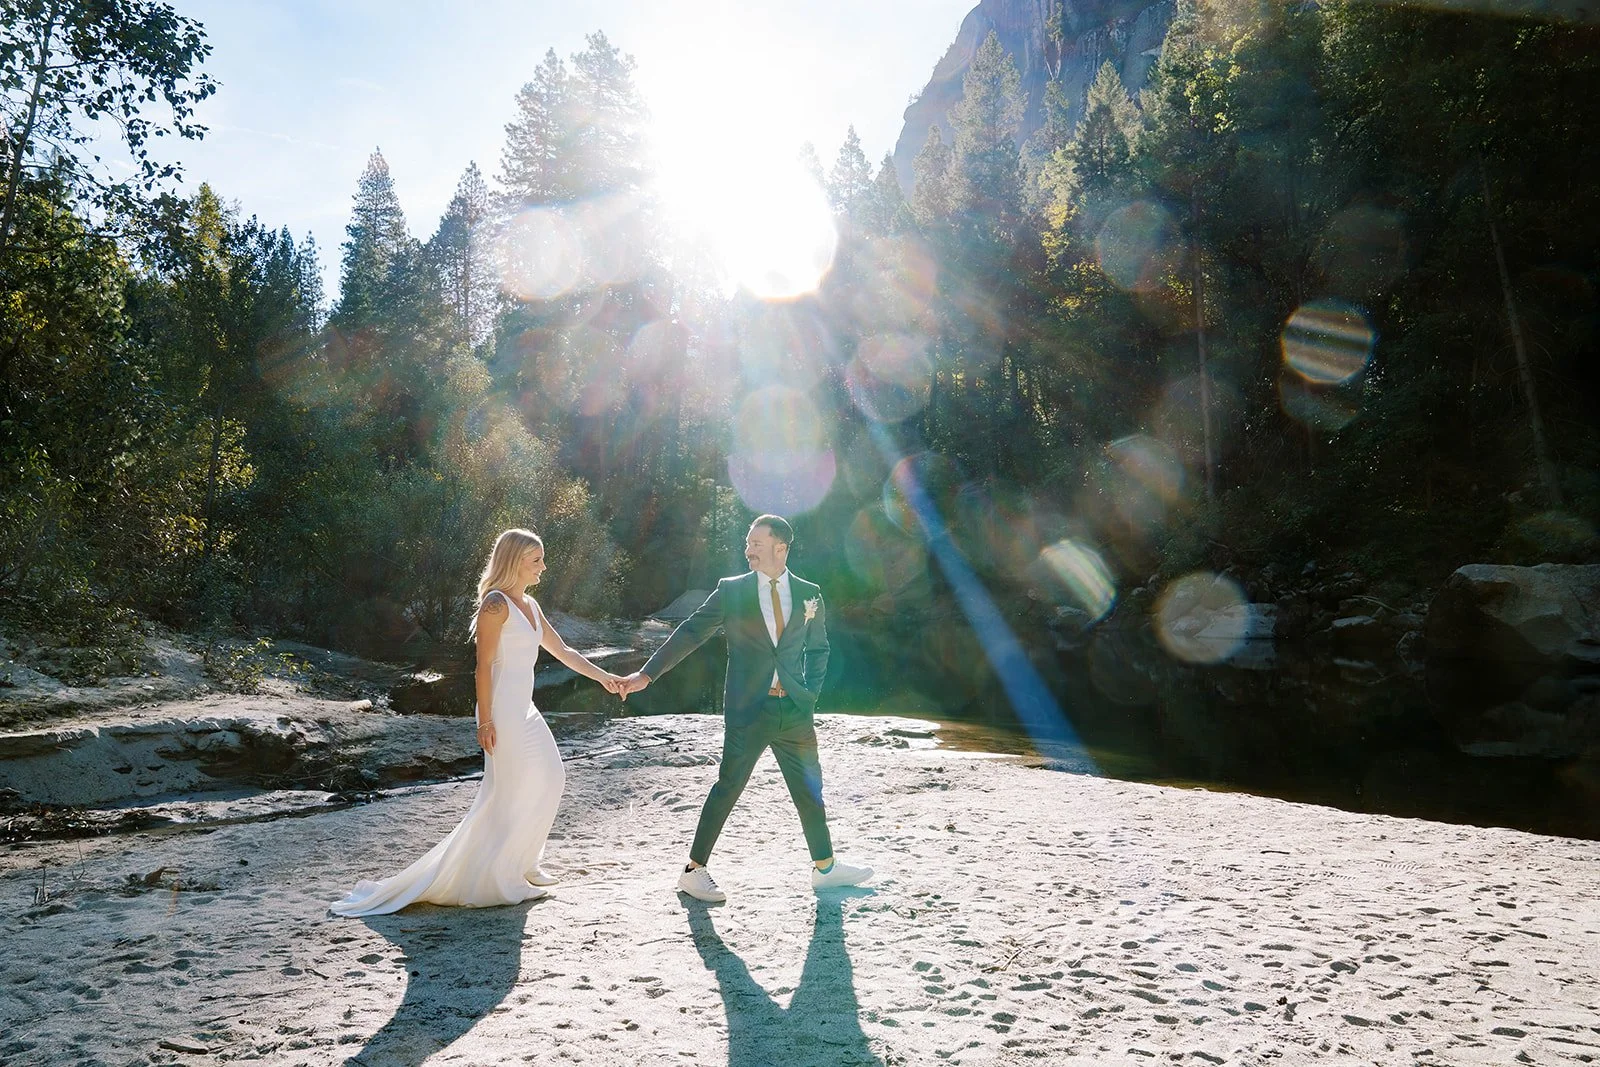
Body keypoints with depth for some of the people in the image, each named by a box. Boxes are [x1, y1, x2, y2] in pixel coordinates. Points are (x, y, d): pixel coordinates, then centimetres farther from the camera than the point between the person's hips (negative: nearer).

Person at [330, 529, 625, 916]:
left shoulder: (530, 606, 14)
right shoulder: (496, 605, -13)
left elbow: (563, 651, 20)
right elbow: (484, 666, -16)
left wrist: (602, 677, 15)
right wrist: (485, 721, -19)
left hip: (525, 709, 10)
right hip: (503, 711, -10)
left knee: (548, 779, 13)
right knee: (512, 793, -5)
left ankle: (519, 866, 26)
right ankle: (492, 880, 7)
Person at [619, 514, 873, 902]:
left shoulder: (809, 594, 5)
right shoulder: (731, 590, -2)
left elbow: (818, 649, 14)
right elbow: (690, 633, -3)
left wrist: (810, 694, 2)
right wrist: (647, 673, -9)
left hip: (795, 710, 3)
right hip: (748, 710, -3)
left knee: (809, 788, 12)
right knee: (728, 787, 0)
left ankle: (825, 867, 29)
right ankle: (694, 870, 13)